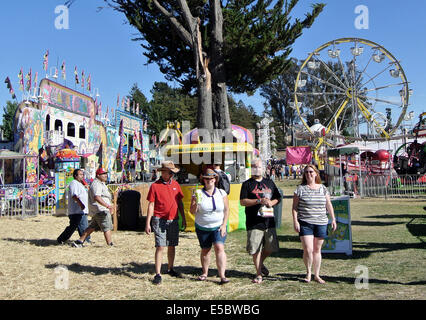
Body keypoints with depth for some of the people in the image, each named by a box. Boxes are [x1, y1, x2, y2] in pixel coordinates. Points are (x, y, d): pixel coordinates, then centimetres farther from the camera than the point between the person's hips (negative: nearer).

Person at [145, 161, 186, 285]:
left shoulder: (175, 184, 9)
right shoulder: (155, 186, -5)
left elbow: (180, 203, 16)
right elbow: (151, 205, -4)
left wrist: (183, 218, 15)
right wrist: (148, 223, -7)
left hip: (174, 220, 5)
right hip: (160, 220, -4)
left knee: (172, 246, 12)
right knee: (160, 247, -7)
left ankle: (170, 269, 29)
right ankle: (158, 274, -1)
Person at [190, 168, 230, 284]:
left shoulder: (221, 193, 2)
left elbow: (226, 210, 4)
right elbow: (192, 211, -4)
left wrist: (224, 225, -5)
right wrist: (195, 203, -24)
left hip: (218, 227, 0)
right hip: (202, 228, 0)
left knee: (219, 248, -14)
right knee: (205, 250, 8)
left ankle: (222, 276, -13)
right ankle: (205, 273, 28)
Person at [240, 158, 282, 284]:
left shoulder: (269, 182, 15)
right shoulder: (247, 184, 2)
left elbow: (278, 197, 19)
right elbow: (242, 201, -7)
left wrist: (271, 202, -3)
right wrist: (259, 201, -16)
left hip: (269, 220, 4)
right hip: (254, 222, -4)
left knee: (271, 247, 8)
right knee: (255, 249, -1)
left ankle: (261, 263, 36)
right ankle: (259, 274, 12)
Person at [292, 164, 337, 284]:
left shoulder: (323, 188, 9)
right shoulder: (300, 189, 0)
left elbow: (329, 205, 14)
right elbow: (294, 206, 0)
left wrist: (333, 219, 9)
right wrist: (295, 221, -8)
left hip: (321, 223, 3)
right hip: (305, 223, -3)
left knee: (317, 250, 8)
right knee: (308, 249, -9)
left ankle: (317, 275, 19)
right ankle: (308, 272, 13)